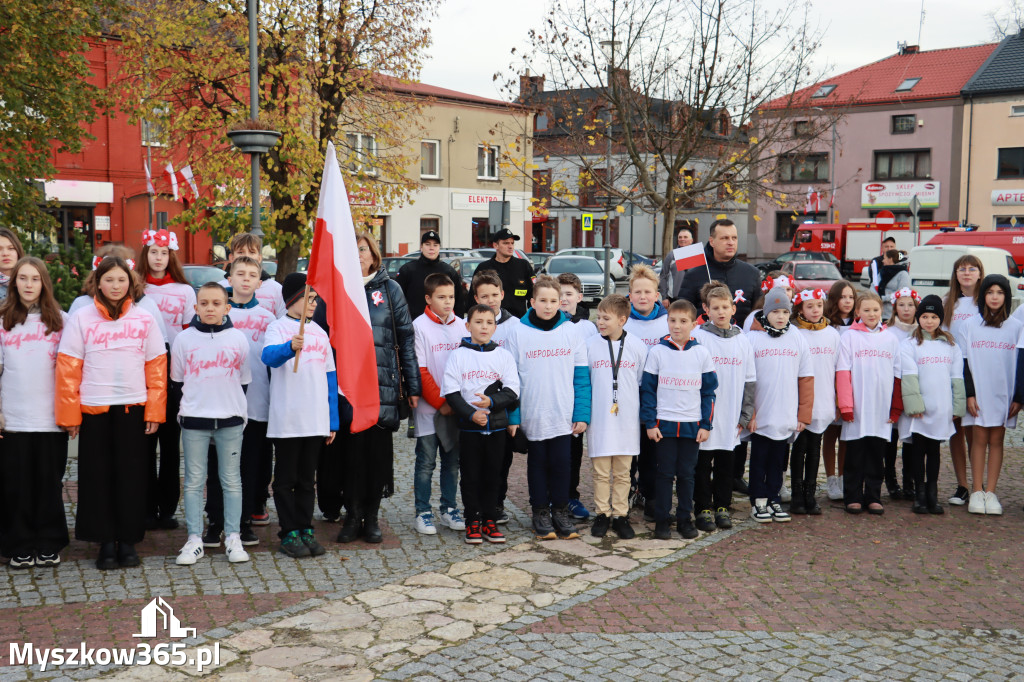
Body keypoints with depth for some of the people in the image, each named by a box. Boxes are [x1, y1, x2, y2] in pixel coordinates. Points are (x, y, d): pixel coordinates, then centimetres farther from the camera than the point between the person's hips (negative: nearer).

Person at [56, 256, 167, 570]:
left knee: (131, 475, 4)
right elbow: (68, 368, 0)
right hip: (93, 409, 0)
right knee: (98, 476, 4)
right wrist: (69, 413, -5)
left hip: (133, 407, 0)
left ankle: (128, 541, 15)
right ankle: (106, 542, 14)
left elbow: (156, 367, 4)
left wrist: (155, 411, -1)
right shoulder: (81, 319, 2)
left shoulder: (145, 319, 4)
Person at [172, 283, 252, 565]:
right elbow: (177, 380, 10)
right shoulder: (184, 339, 2)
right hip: (194, 419, 0)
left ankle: (233, 538, 13)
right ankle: (194, 539, 10)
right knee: (194, 480, 4)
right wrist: (189, 406, 6)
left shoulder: (238, 338, 2)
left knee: (231, 480, 6)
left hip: (231, 418, 0)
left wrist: (232, 405, 6)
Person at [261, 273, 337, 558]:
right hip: (286, 421, -5)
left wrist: (332, 420, 10)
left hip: (316, 421, 5)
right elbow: (268, 355, -26)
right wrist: (290, 348, -48)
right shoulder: (277, 328, -4)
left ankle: (306, 530, 21)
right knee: (286, 479, 5)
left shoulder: (319, 332, 13)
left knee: (307, 478, 13)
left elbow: (330, 376, 14)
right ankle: (289, 533, 12)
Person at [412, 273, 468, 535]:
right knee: (426, 462, 3)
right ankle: (423, 512, 12)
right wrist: (440, 402, -11)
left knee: (453, 461, 11)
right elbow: (420, 371, -8)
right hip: (429, 408, -4)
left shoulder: (462, 325, 6)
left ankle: (449, 508, 22)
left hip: (457, 407, 4)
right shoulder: (420, 326, -6)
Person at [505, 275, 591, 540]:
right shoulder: (518, 333, -1)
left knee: (561, 462, 4)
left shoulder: (571, 332, 2)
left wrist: (582, 414, -4)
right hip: (532, 416, 0)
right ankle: (541, 512, 22)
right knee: (537, 463, 9)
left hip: (564, 416, 0)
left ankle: (560, 511, 19)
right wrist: (512, 416, -5)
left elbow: (581, 376, 2)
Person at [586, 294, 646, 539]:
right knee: (601, 472, 5)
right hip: (599, 420, 0)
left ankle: (620, 515, 16)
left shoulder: (637, 346, 2)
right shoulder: (589, 345, 2)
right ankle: (602, 514, 17)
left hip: (627, 420, 0)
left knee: (622, 473, 7)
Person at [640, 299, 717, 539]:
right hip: (664, 424, -1)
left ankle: (685, 519, 19)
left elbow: (709, 392, 6)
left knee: (686, 474, 8)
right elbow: (647, 390, 1)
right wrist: (650, 423, -5)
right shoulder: (657, 352, -1)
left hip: (692, 425, 1)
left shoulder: (702, 353, 3)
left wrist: (706, 425, 1)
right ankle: (662, 520, 12)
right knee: (665, 473, 3)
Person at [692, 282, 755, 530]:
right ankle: (704, 509, 14)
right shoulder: (698, 337, -4)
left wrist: (745, 415, 6)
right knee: (703, 465, 4)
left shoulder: (743, 340, 8)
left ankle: (722, 507, 24)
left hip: (731, 419, 3)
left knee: (726, 465, 11)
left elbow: (749, 381, 11)